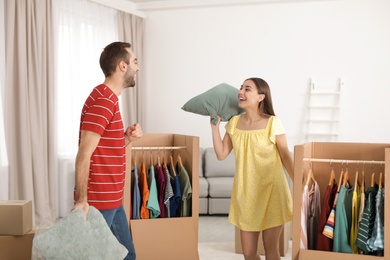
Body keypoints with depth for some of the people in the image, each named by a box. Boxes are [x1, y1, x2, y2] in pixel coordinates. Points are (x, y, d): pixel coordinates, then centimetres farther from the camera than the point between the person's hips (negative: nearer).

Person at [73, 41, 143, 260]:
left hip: (113, 200, 10)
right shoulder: (103, 101, -18)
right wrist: (82, 201, -22)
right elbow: (84, 155, -22)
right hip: (98, 202, -10)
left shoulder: (110, 99, 14)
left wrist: (127, 138, 1)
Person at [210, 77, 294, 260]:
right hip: (245, 192, 4)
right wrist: (215, 125, 1)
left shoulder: (273, 123, -10)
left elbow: (286, 157, -6)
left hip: (270, 191, -4)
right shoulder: (234, 122, 3)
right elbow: (221, 154, 4)